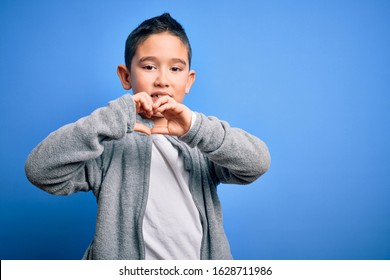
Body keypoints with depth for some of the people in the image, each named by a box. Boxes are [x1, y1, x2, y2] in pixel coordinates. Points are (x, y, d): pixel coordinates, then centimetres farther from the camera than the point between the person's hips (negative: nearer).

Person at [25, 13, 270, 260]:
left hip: (201, 262, 3)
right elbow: (40, 171, -20)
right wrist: (112, 120, -28)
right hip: (122, 261, -2)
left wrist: (196, 129, -29)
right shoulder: (109, 141, -9)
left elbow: (258, 163, -15)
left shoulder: (204, 140, -1)